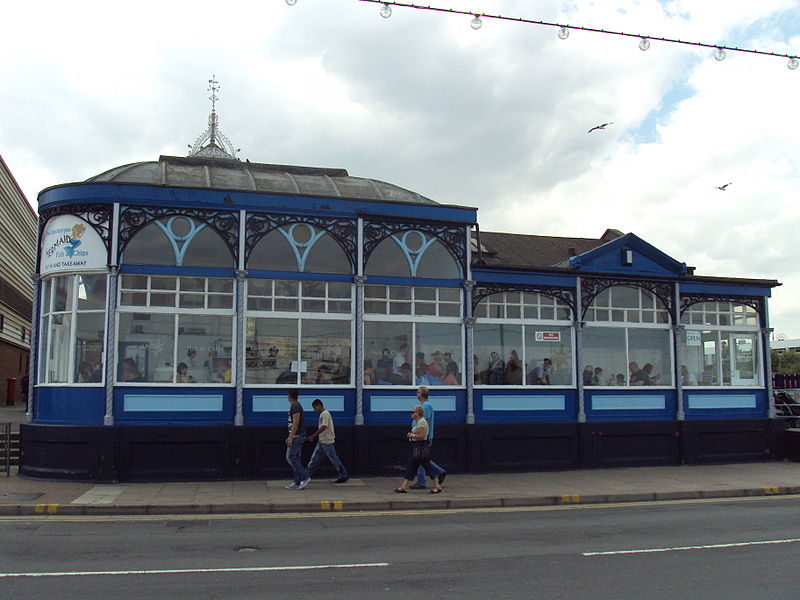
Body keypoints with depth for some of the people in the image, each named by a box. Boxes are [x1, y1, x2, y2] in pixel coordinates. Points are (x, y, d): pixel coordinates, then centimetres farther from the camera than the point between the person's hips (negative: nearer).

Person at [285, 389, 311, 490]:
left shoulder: (295, 406, -15)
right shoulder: (295, 405, 17)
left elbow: (295, 423, -22)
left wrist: (290, 437, -25)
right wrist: (289, 436, 27)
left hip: (297, 436, -10)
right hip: (297, 435, 10)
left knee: (290, 457, -9)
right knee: (295, 458, 9)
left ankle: (305, 477, -9)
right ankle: (297, 482, 9)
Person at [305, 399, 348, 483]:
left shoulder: (325, 414, -16)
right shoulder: (322, 414, 14)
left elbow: (323, 427, -23)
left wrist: (313, 436, -23)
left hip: (327, 441, -10)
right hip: (321, 441, 10)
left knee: (334, 459, -2)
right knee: (314, 458, 10)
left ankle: (343, 476, 6)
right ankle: (306, 476, 13)